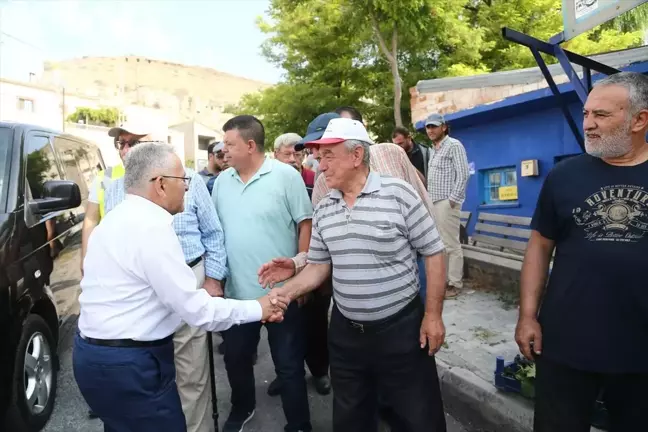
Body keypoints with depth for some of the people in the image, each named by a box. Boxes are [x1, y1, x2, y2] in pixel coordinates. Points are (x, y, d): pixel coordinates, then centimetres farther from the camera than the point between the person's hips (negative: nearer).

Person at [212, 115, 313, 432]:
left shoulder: (286, 176, -10)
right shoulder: (222, 181, 5)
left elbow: (305, 225, -8)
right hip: (236, 292, 5)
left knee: (289, 365, 8)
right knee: (236, 358, 21)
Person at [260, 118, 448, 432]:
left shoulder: (398, 194, -13)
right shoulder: (323, 210, 3)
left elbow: (433, 254, -9)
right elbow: (318, 266, 8)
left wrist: (432, 315, -9)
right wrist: (287, 291, -8)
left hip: (400, 327, -4)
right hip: (345, 331, 5)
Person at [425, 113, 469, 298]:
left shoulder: (454, 145, -4)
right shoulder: (433, 149, 20)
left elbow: (463, 174, -12)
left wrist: (453, 199, -16)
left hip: (447, 202, -8)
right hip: (433, 202, 8)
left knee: (451, 244, -4)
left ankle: (455, 283, 3)